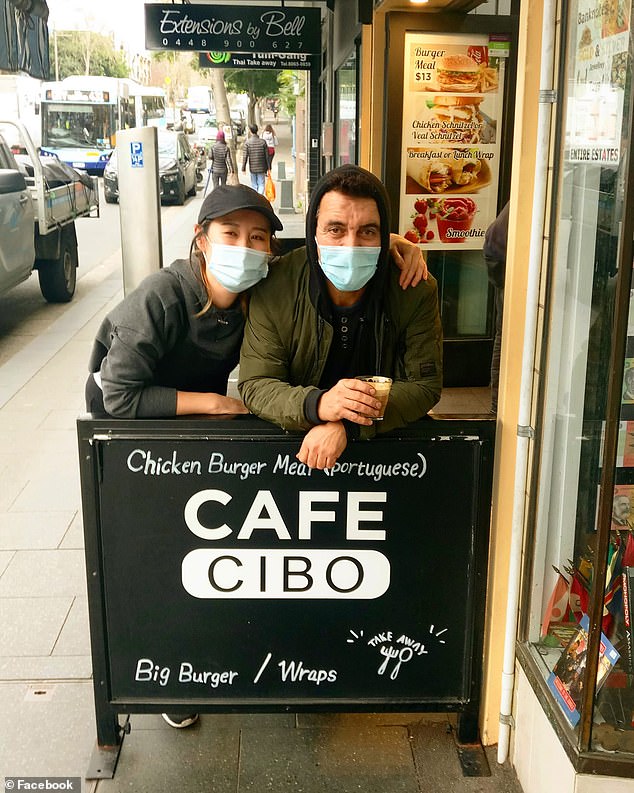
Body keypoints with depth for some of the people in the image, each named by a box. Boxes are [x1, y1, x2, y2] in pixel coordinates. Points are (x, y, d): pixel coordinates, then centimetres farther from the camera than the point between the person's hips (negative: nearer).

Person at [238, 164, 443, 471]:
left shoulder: (417, 292, -12)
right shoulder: (275, 289, -11)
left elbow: (424, 385, -12)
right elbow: (254, 385, -9)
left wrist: (347, 424, -26)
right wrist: (317, 404, -31)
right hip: (290, 441, -2)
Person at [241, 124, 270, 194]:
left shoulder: (247, 142, -8)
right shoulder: (263, 142, -6)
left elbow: (245, 157, -9)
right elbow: (267, 156, -2)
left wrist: (243, 168, -1)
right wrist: (267, 167, 7)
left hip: (252, 168, 0)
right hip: (261, 168, 0)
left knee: (254, 185, 14)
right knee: (261, 185, 5)